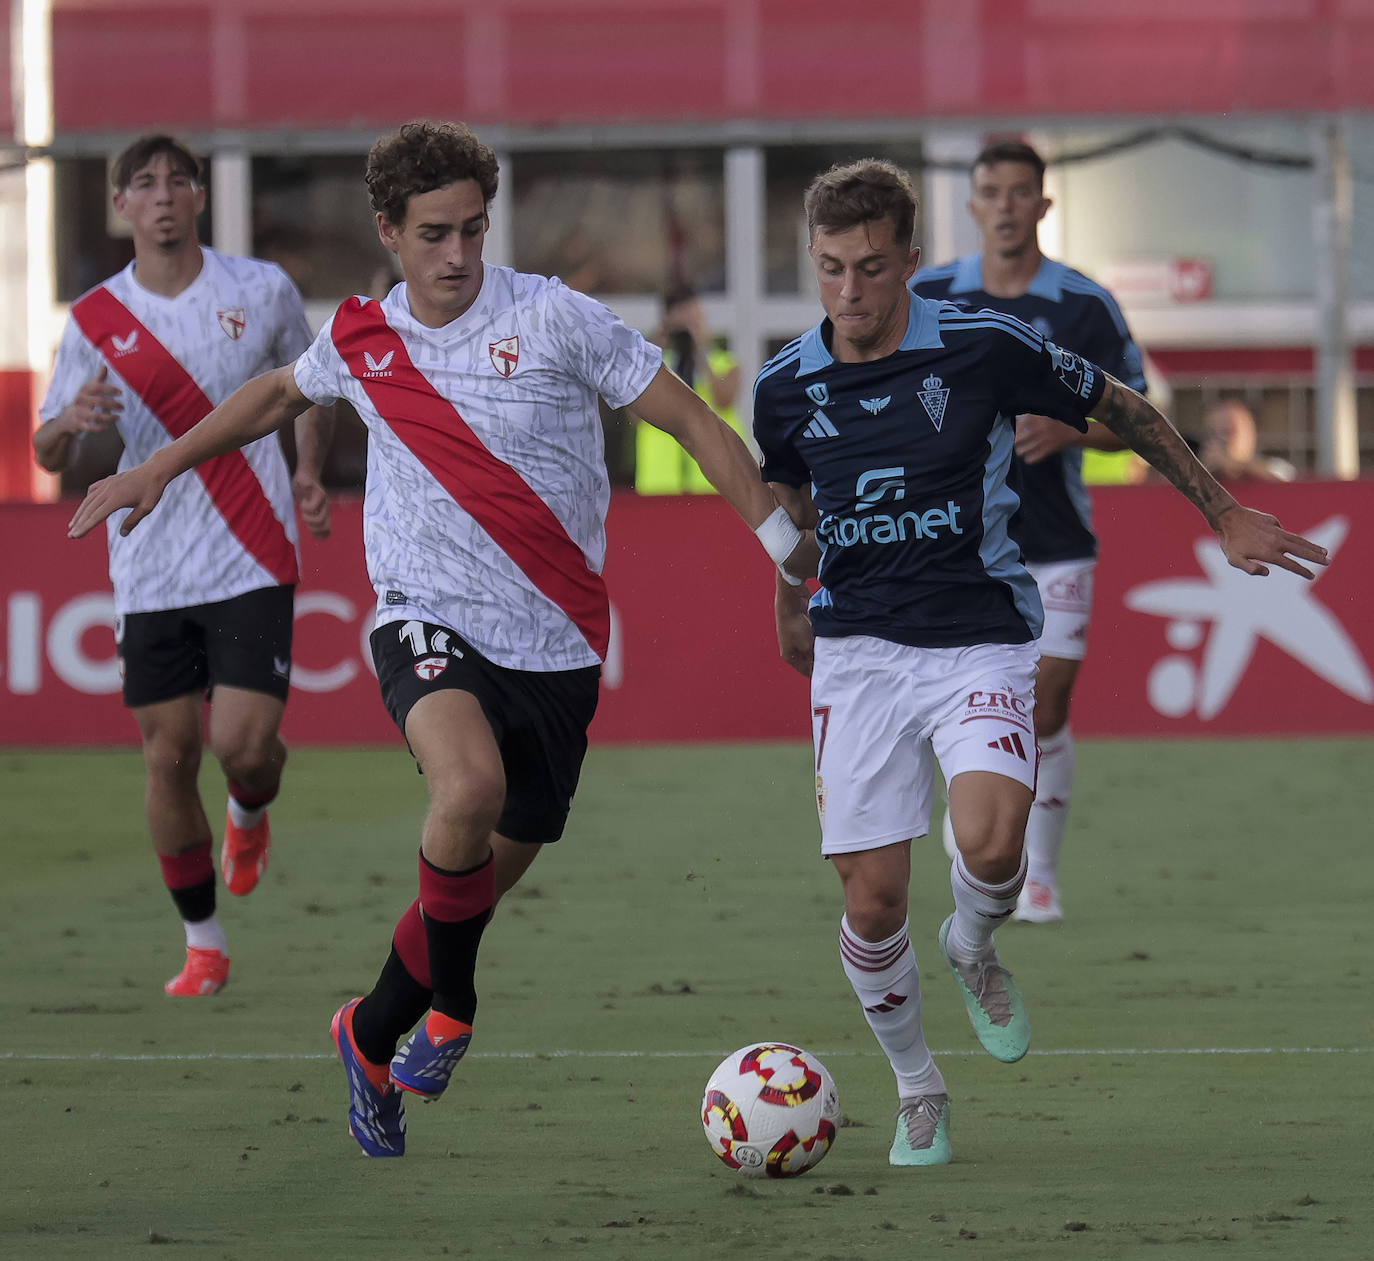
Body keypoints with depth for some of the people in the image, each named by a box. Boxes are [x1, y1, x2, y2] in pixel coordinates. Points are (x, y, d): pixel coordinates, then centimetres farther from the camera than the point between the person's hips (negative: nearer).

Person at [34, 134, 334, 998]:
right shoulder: (95, 320, 1)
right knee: (170, 755, 1)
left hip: (253, 561, -1)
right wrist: (70, 422, -19)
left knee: (243, 741, -13)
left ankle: (251, 815, 25)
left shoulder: (263, 290, 0)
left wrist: (308, 471, -1)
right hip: (150, 573, 2)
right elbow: (49, 455, 5)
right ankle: (204, 944, 16)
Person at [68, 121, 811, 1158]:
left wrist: (783, 538, -5)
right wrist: (160, 469, 28)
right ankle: (448, 1008, -10)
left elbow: (691, 420, -1)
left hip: (555, 645, 1)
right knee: (471, 785, -31)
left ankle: (376, 1036, 32)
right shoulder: (361, 341, 4)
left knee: (497, 867, 7)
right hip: (429, 624, -1)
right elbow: (278, 396, 27)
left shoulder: (555, 319, -6)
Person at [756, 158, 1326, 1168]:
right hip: (857, 654, 2)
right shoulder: (786, 387, -2)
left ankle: (974, 949, 10)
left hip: (981, 642, -2)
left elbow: (1121, 407, 5)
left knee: (989, 844, -27)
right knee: (873, 903, -6)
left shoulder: (986, 348, -10)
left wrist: (1224, 514, 11)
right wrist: (790, 604, 32)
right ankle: (919, 1093, 19)